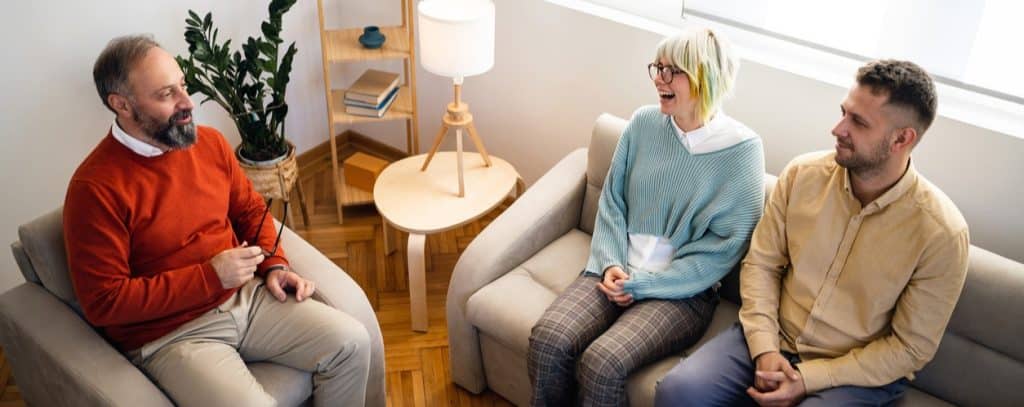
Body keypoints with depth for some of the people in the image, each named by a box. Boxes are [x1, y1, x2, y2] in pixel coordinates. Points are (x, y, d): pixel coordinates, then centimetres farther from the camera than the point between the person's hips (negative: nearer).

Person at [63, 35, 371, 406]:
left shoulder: (209, 142, 1)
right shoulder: (95, 188, -18)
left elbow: (251, 210, 16)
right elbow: (103, 303, -18)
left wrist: (274, 266, -2)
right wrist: (210, 276, -21)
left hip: (245, 297, 6)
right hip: (170, 334, -6)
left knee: (352, 342, -6)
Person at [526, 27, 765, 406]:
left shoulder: (741, 148, -9)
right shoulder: (643, 123, 4)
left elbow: (725, 246, -10)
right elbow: (611, 202, 9)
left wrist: (642, 285, -14)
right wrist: (611, 264, -8)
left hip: (682, 292, -3)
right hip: (617, 273, 4)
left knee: (601, 362, -29)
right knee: (547, 338, -22)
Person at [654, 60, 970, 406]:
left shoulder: (942, 232, -15)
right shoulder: (802, 174, -6)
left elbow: (911, 347, -9)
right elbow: (761, 263, 1)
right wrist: (764, 348, -12)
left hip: (859, 373, -2)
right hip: (772, 340, 3)